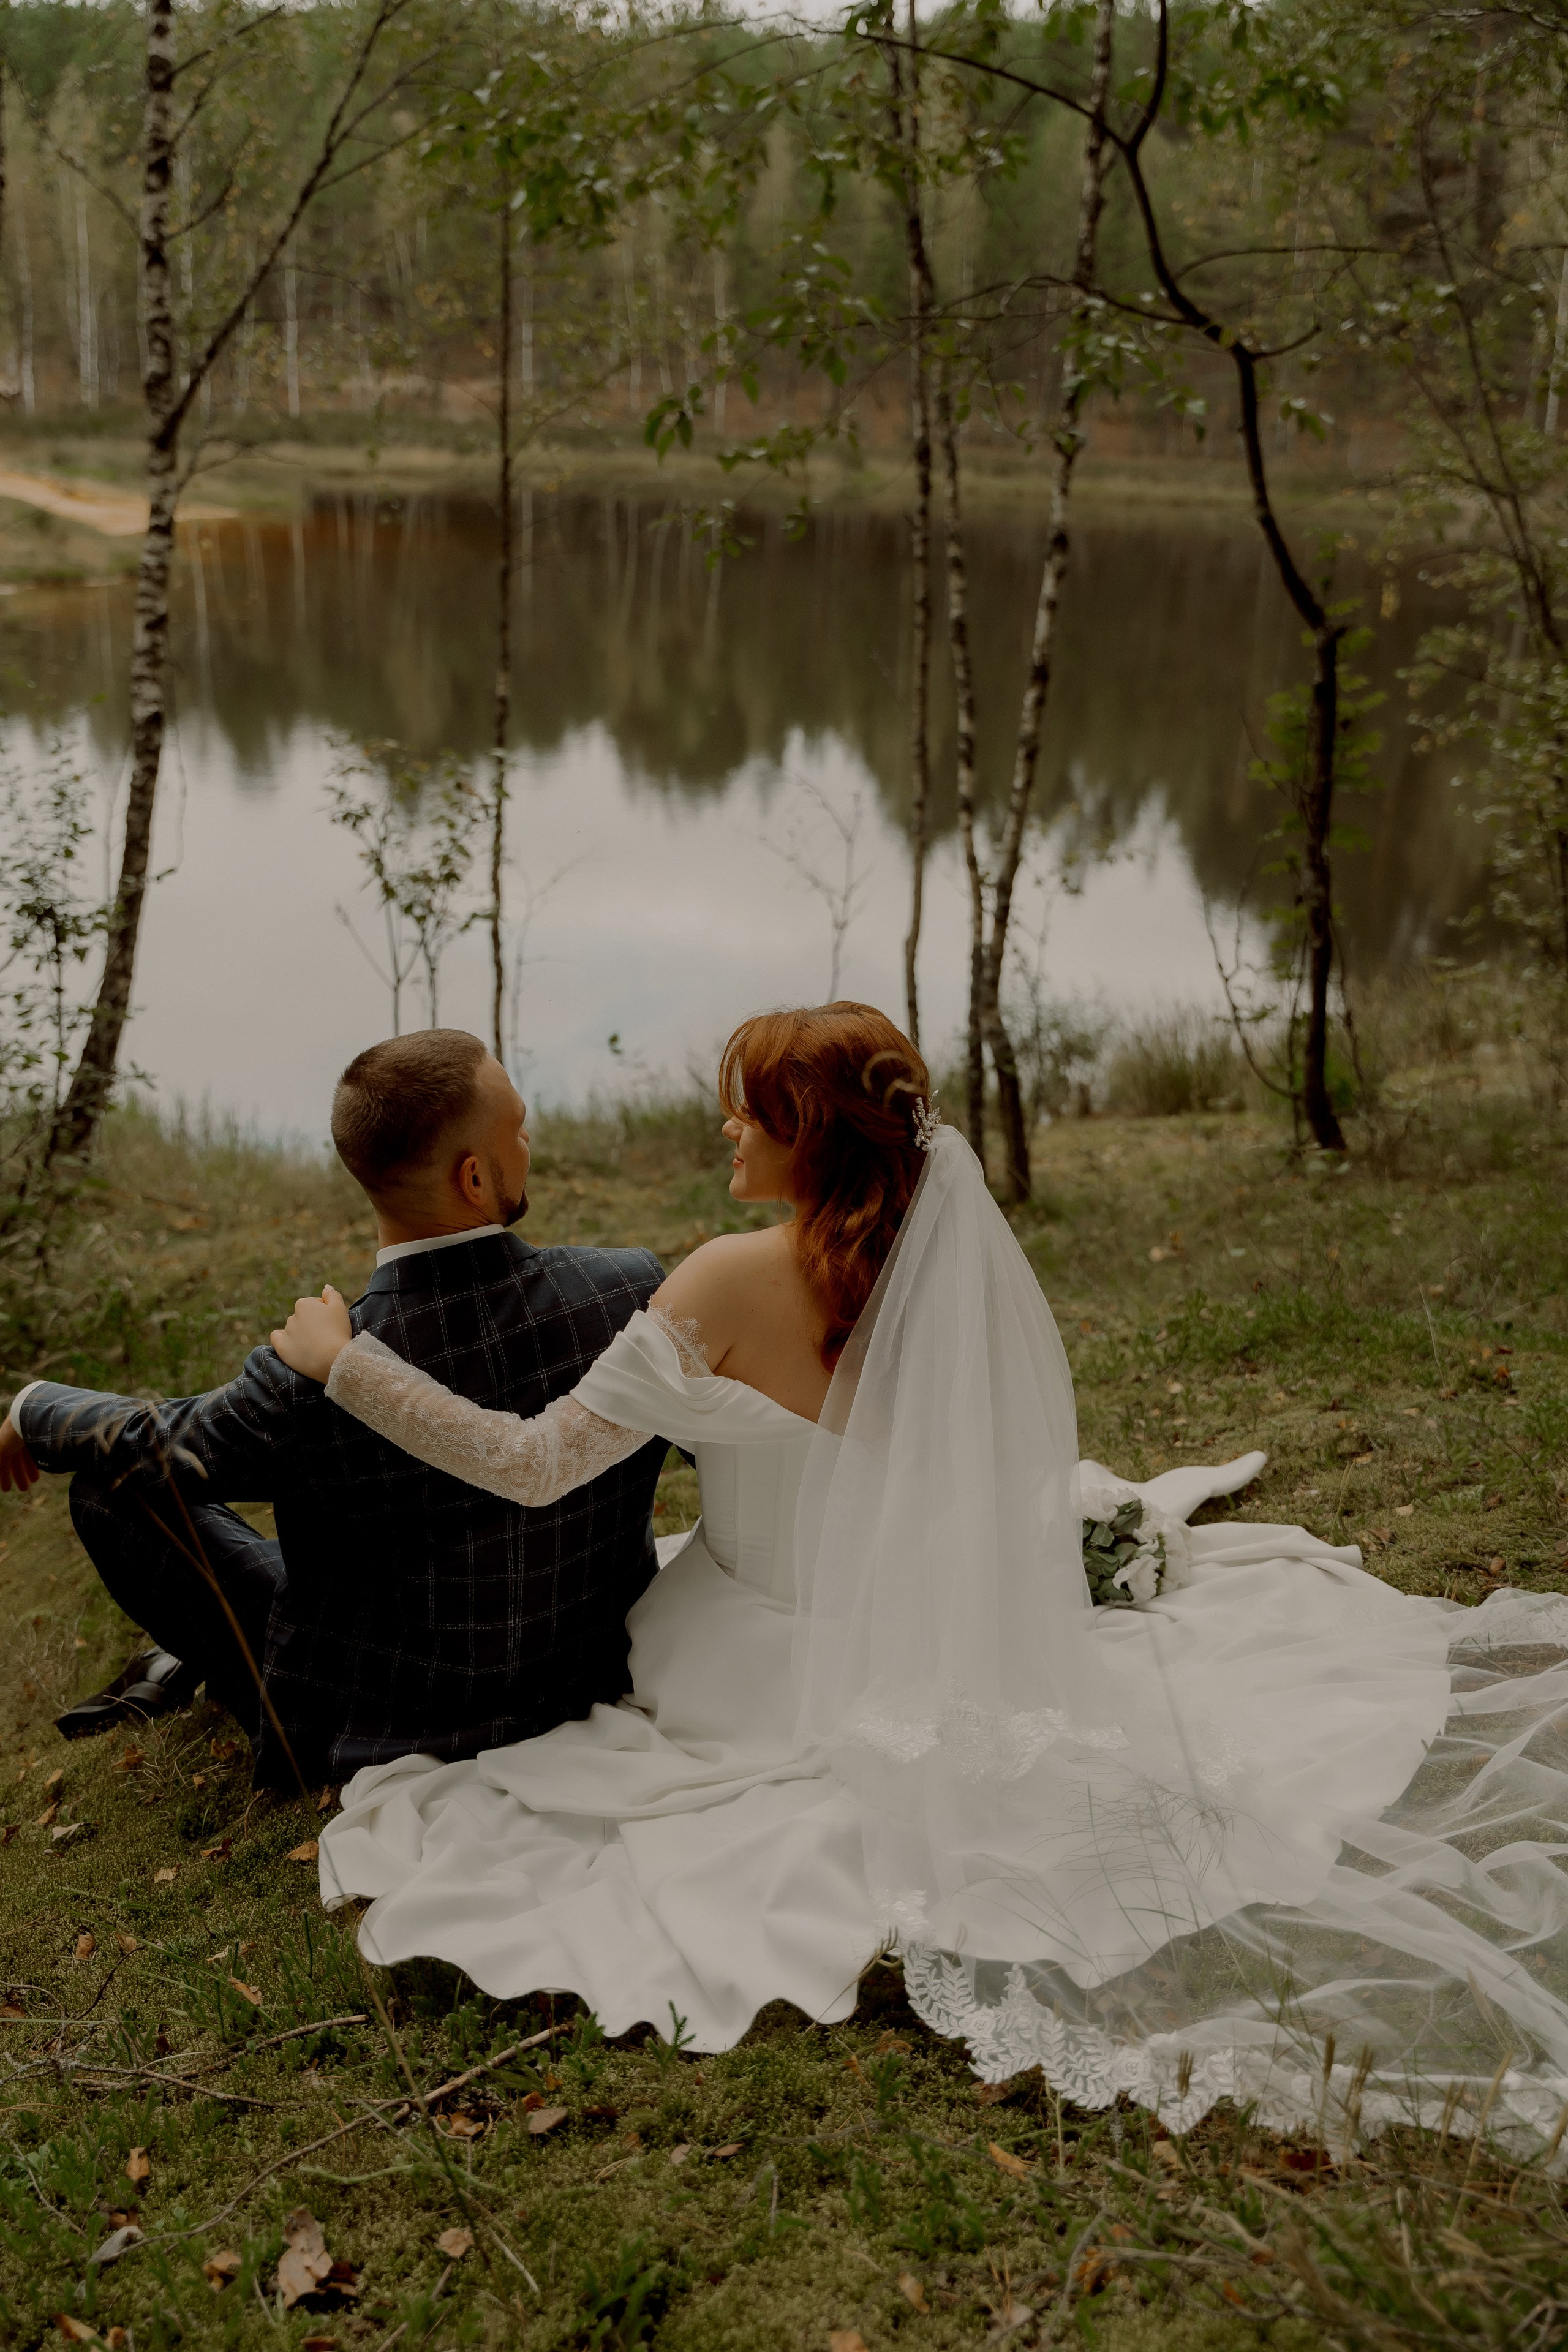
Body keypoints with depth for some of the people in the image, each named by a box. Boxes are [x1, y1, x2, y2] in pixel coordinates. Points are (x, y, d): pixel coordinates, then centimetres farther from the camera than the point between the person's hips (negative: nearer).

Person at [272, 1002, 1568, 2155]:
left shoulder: (733, 1285, -26)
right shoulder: (951, 1258, -10)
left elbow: (533, 1463, -24)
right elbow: (1015, 1496, 4)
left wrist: (342, 1358, -17)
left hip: (770, 1667, -7)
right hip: (914, 1634, 7)